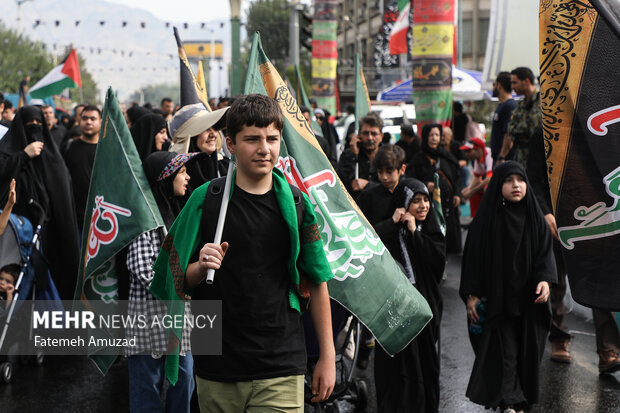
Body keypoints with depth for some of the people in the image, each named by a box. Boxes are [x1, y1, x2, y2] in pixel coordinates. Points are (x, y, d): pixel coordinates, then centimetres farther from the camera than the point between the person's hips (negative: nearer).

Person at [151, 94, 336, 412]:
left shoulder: (297, 205, 3)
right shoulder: (205, 200, 0)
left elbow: (317, 283, 8)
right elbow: (176, 280, 4)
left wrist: (327, 356, 7)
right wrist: (200, 268, -18)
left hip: (281, 371, 0)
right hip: (216, 370, 0)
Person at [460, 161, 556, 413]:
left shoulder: (535, 217, 4)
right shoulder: (486, 219, -4)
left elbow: (545, 251, 5)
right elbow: (473, 256, -3)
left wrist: (545, 279, -13)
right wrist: (471, 295, -7)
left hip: (528, 297, 3)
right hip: (497, 296, -3)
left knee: (527, 350, 5)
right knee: (504, 351, -8)